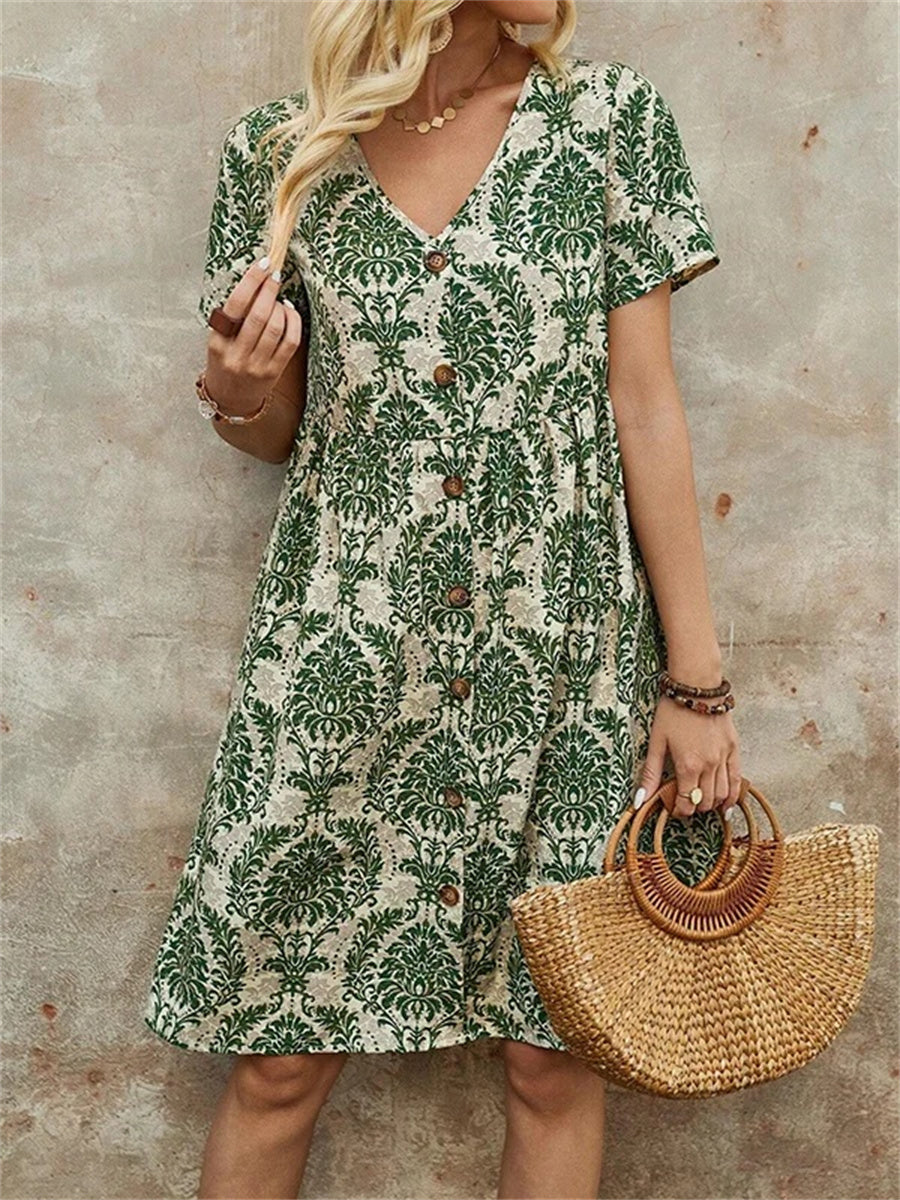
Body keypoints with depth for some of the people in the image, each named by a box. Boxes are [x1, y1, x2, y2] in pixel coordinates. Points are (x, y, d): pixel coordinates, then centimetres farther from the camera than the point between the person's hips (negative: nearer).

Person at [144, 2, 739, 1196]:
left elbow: (645, 408, -1)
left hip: (563, 660, 0)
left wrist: (697, 678, -3)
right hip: (343, 658, 1)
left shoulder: (611, 116, 2)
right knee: (280, 1053, 8)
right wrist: (240, 395, -11)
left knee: (551, 1049, 9)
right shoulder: (277, 154, 4)